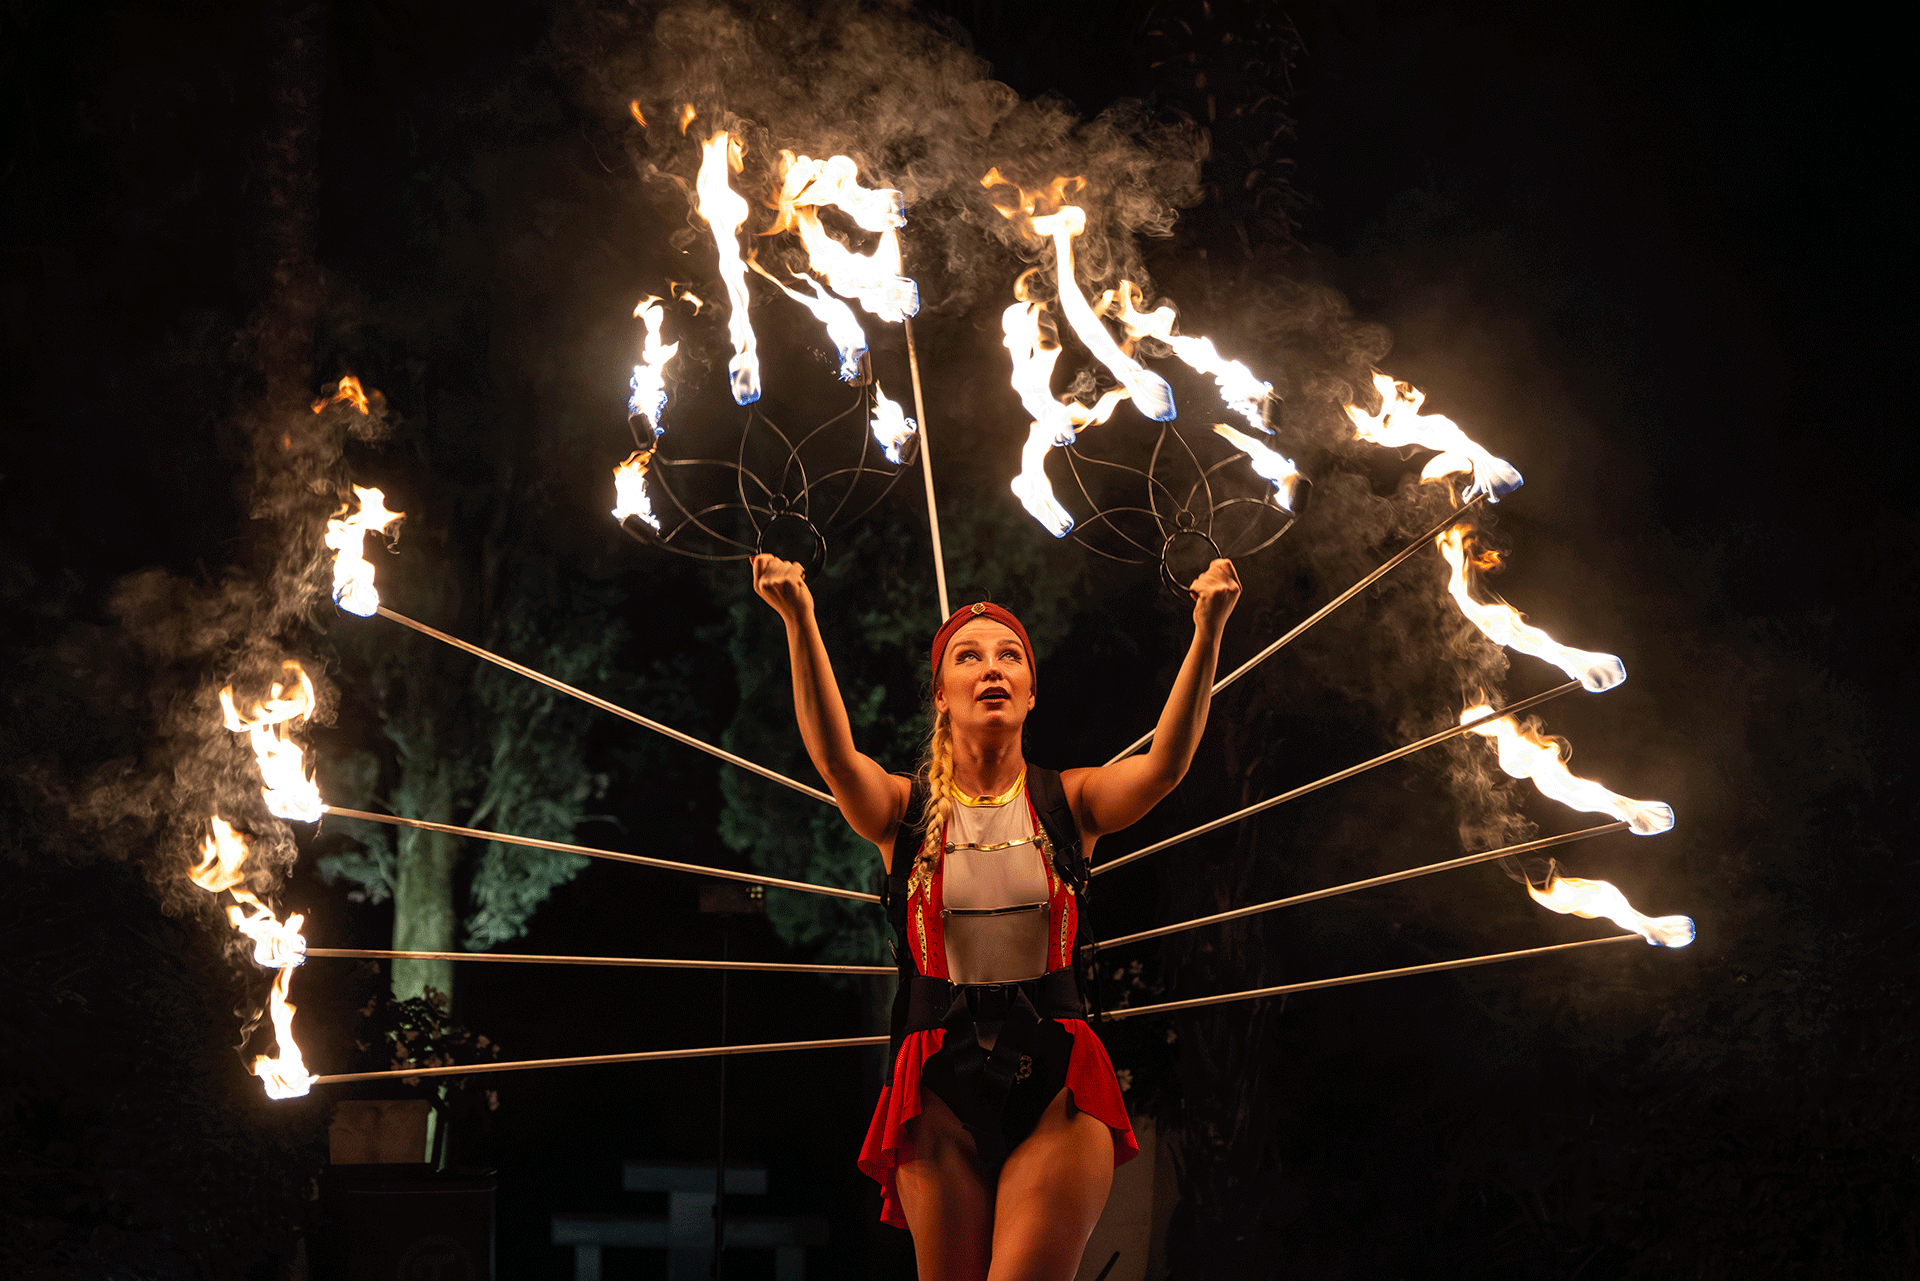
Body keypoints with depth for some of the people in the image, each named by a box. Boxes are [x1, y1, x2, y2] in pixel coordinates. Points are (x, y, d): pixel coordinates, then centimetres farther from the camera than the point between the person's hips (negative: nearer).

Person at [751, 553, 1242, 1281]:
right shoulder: (906, 811, 5)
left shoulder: (1068, 802, 6)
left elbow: (1165, 765, -12)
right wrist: (800, 623, -32)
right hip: (942, 1089, 1)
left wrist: (1208, 630, -27)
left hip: (1057, 1086, -1)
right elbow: (834, 757, -16)